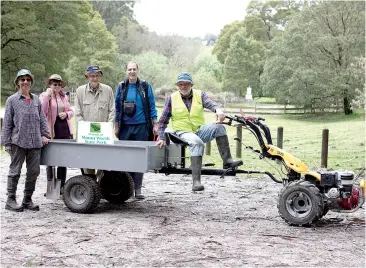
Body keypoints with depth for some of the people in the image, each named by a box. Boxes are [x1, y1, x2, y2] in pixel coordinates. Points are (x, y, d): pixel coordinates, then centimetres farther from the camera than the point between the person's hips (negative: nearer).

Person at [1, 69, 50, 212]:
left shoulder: (36, 99, 11)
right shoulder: (12, 100, 1)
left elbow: (42, 118, 16)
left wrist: (45, 134, 7)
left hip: (35, 142, 4)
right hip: (18, 142, -4)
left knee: (34, 171, 6)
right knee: (15, 171, 2)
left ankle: (27, 200, 18)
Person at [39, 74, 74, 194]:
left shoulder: (64, 97, 14)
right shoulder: (44, 96, 0)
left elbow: (71, 112, 23)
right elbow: (42, 112, -14)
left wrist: (66, 114, 0)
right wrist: (47, 96, -18)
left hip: (65, 130, 4)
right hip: (51, 130, -4)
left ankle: (61, 186, 15)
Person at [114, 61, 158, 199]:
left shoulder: (146, 87, 4)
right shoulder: (121, 87, 8)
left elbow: (152, 106, 5)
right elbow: (117, 108, 11)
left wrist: (155, 124, 0)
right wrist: (116, 126, 7)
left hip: (141, 127, -1)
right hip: (125, 127, 1)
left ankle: (137, 189, 6)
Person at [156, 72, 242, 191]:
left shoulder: (200, 95, 7)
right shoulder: (172, 98, 5)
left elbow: (210, 103, -14)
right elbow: (163, 120, 9)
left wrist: (218, 110, -38)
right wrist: (161, 138, -1)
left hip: (200, 130, 3)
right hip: (183, 133, -3)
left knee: (218, 127, -26)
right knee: (197, 142, -36)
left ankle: (227, 160, -25)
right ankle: (196, 181, -42)